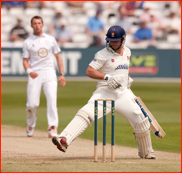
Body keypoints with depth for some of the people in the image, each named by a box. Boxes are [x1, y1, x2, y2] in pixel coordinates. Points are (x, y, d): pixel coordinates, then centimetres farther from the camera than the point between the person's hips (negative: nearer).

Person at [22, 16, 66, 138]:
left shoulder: (51, 39, 13)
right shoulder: (28, 42, 9)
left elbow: (58, 57, 15)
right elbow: (25, 60, 6)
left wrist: (62, 74, 6)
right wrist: (29, 71, -16)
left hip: (49, 73, 1)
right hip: (35, 75, -1)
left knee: (52, 98, -19)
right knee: (32, 104, -6)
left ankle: (52, 128, -22)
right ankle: (31, 125, 21)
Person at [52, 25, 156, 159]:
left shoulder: (127, 52, 11)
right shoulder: (103, 54, -7)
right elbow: (89, 71, -15)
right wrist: (107, 77, -26)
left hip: (123, 93, 5)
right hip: (105, 92, -5)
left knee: (141, 120, 0)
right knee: (87, 113, -27)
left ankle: (146, 152, 22)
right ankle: (64, 140, -40)